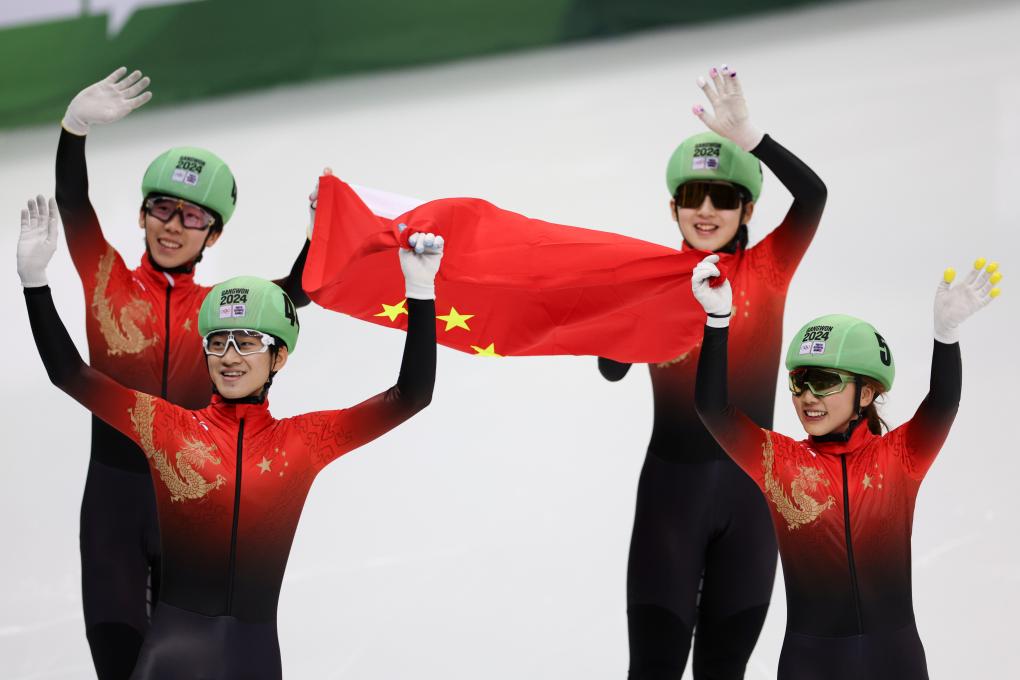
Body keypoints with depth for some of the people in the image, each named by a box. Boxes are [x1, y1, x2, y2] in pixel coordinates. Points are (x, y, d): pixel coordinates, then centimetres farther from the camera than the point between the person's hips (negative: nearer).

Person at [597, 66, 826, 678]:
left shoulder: (766, 271, 0)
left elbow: (813, 194, -19)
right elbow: (611, 369, -16)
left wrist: (747, 136, -32)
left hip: (750, 487, 1)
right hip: (673, 485, -1)